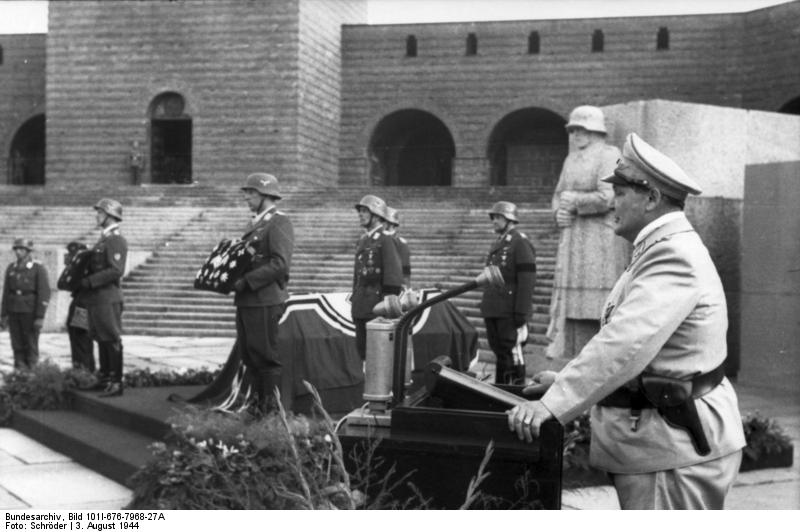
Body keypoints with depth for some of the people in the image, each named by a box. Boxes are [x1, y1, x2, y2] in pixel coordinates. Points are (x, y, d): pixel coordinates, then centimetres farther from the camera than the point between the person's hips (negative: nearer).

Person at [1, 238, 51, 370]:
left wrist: (40, 317, -15)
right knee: (17, 346, 4)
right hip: (14, 312, 4)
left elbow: (44, 294, -10)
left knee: (31, 346, -1)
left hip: (30, 313, -4)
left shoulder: (39, 268, -6)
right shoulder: (11, 268, 9)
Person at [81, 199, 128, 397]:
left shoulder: (116, 241, -12)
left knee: (112, 340, -6)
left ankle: (116, 383, -3)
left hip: (107, 299, -10)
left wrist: (89, 281, -21)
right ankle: (104, 378, 24)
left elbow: (116, 271, -22)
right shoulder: (103, 239, 18)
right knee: (101, 339, 15)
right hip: (95, 298, 10)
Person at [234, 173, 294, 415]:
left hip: (265, 301, -9)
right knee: (248, 355, 12)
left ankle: (275, 410, 2)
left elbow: (280, 264, -19)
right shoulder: (255, 224, 19)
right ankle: (261, 402, 22)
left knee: (265, 354, -5)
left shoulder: (279, 224, -9)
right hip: (245, 301, 9)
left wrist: (246, 281, -21)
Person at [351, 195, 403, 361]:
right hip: (361, 305, 8)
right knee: (362, 347, 10)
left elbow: (394, 272, -16)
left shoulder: (385, 240, -8)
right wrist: (354, 299, 18)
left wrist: (391, 296, -24)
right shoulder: (362, 241, 16)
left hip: (377, 304, -8)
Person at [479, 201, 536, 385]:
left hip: (510, 314, -8)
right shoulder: (496, 244, 19)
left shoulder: (521, 243, -8)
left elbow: (527, 281, -14)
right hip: (492, 312, 8)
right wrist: (485, 307, 18)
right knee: (499, 354, 13)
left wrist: (521, 315, -18)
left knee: (512, 354, -6)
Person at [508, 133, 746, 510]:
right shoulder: (663, 250, 18)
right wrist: (567, 380, 16)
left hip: (677, 450, -11)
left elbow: (627, 342, -30)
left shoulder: (675, 255, -19)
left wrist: (554, 404, -32)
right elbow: (625, 338, 23)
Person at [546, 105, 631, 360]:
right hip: (573, 243, 8)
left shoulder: (609, 156, -7)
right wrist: (559, 212, 2)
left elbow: (606, 198, -17)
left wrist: (574, 201, -6)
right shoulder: (572, 159, 18)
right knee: (575, 304, 6)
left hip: (602, 241, -8)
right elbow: (558, 195, 23)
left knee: (596, 308, -10)